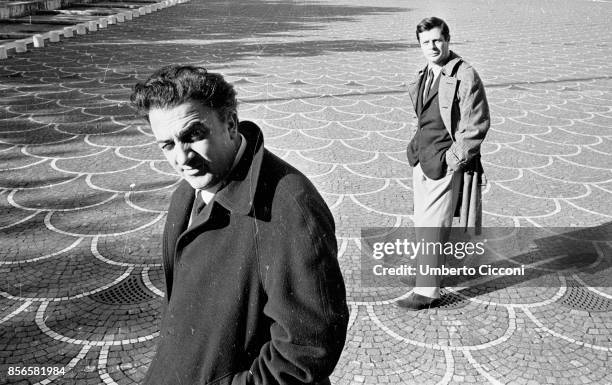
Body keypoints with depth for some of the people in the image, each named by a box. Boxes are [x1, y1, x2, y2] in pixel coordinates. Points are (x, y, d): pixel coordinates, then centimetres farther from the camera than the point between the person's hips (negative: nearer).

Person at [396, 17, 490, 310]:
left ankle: (427, 291, 4)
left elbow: (477, 126, -14)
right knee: (421, 223, 15)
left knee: (433, 226, -5)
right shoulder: (424, 77, 12)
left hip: (447, 165, -8)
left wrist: (451, 159, -15)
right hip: (422, 162, 8)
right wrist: (417, 149, 14)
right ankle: (427, 271, 34)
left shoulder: (465, 76, -13)